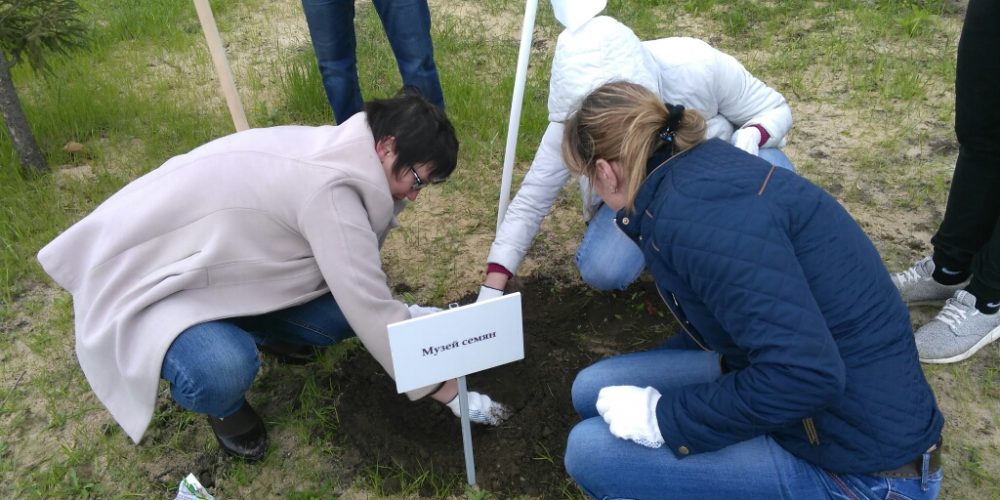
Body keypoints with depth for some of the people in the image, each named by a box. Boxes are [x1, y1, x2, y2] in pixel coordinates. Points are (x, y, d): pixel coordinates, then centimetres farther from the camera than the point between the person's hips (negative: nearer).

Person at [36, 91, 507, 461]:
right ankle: (224, 405, 1)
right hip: (142, 277, -8)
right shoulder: (329, 188, -33)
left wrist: (406, 313, 2)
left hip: (214, 260, 8)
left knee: (346, 308, -10)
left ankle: (256, 330, 18)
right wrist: (446, 390, -18)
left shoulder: (336, 150, -4)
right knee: (225, 371, -36)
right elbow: (370, 309, -28)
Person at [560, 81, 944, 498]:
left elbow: (802, 375, -32)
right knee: (595, 389, 4)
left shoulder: (700, 214, -27)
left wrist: (662, 418, -20)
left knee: (592, 451, -12)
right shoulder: (706, 170, 2)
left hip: (860, 465, -8)